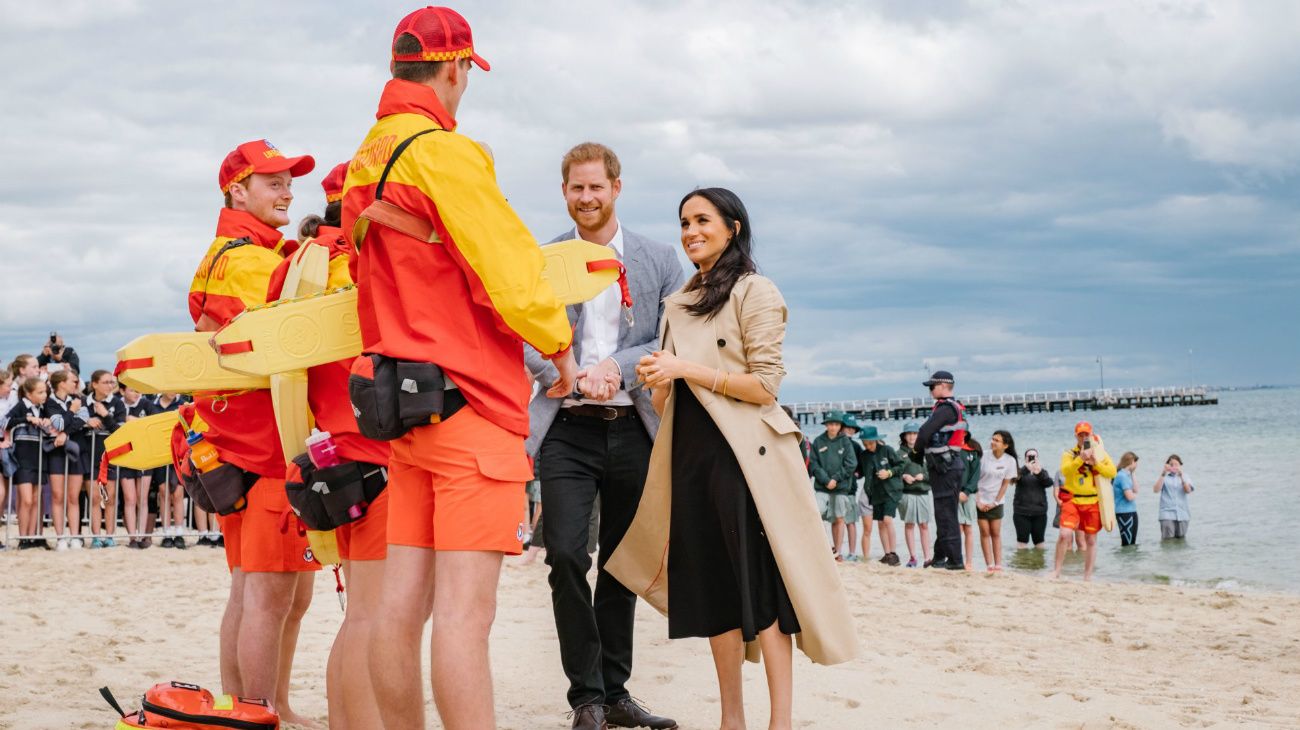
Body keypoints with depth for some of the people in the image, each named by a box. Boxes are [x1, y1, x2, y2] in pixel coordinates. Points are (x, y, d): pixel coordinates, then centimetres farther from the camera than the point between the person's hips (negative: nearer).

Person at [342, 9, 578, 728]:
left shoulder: (364, 163, 15)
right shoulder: (442, 151, -12)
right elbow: (508, 269, -13)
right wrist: (560, 343, 2)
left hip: (405, 399, 8)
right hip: (471, 399, -8)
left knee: (402, 601, 7)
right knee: (463, 608, -11)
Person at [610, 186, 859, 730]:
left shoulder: (755, 293, -4)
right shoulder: (679, 304, 17)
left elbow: (765, 384, -11)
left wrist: (688, 370, -15)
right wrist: (657, 380, 2)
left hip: (743, 453, -7)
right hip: (691, 452, 7)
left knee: (761, 585, -8)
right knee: (713, 587, 6)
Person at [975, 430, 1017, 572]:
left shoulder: (1010, 461, -7)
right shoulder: (984, 456, -10)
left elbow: (1005, 484, -3)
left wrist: (995, 502, -6)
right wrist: (978, 501, -11)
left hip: (996, 501, 0)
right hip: (981, 500, 0)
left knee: (996, 533, 4)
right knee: (985, 532, 0)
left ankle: (998, 565, 6)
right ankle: (989, 565, 1)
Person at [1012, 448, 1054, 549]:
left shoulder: (1042, 472, 12)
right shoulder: (1021, 471, 5)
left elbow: (1049, 483, -7)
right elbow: (1015, 477, -17)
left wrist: (1039, 473, -27)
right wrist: (1026, 469, -35)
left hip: (1039, 513, 2)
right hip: (1022, 512, -2)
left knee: (1039, 541, 5)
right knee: (1022, 541, -6)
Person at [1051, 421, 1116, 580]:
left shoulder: (1101, 453, 9)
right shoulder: (1069, 454, 4)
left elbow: (1112, 472, -3)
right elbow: (1065, 470, -15)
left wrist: (1095, 462, -14)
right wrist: (1081, 458, -25)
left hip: (1093, 502, 2)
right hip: (1072, 500, -2)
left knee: (1091, 540, 8)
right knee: (1065, 534, -17)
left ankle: (1088, 576, 18)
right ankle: (1057, 571, -5)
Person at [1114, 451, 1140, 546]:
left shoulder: (1127, 475, 12)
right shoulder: (1122, 476, -17)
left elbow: (1135, 491, 14)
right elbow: (1129, 496, -22)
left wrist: (1133, 475, 10)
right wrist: (1135, 495, 1)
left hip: (1131, 512, 10)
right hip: (1124, 513, -10)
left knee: (1133, 543, 12)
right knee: (1127, 544, -8)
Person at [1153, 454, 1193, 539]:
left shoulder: (1184, 477, 12)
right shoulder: (1164, 477, 6)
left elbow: (1188, 490, -7)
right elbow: (1156, 490, -11)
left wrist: (1181, 475, -21)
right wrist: (1163, 474, -20)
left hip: (1182, 514, 3)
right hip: (1167, 514, -3)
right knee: (1168, 541, -14)